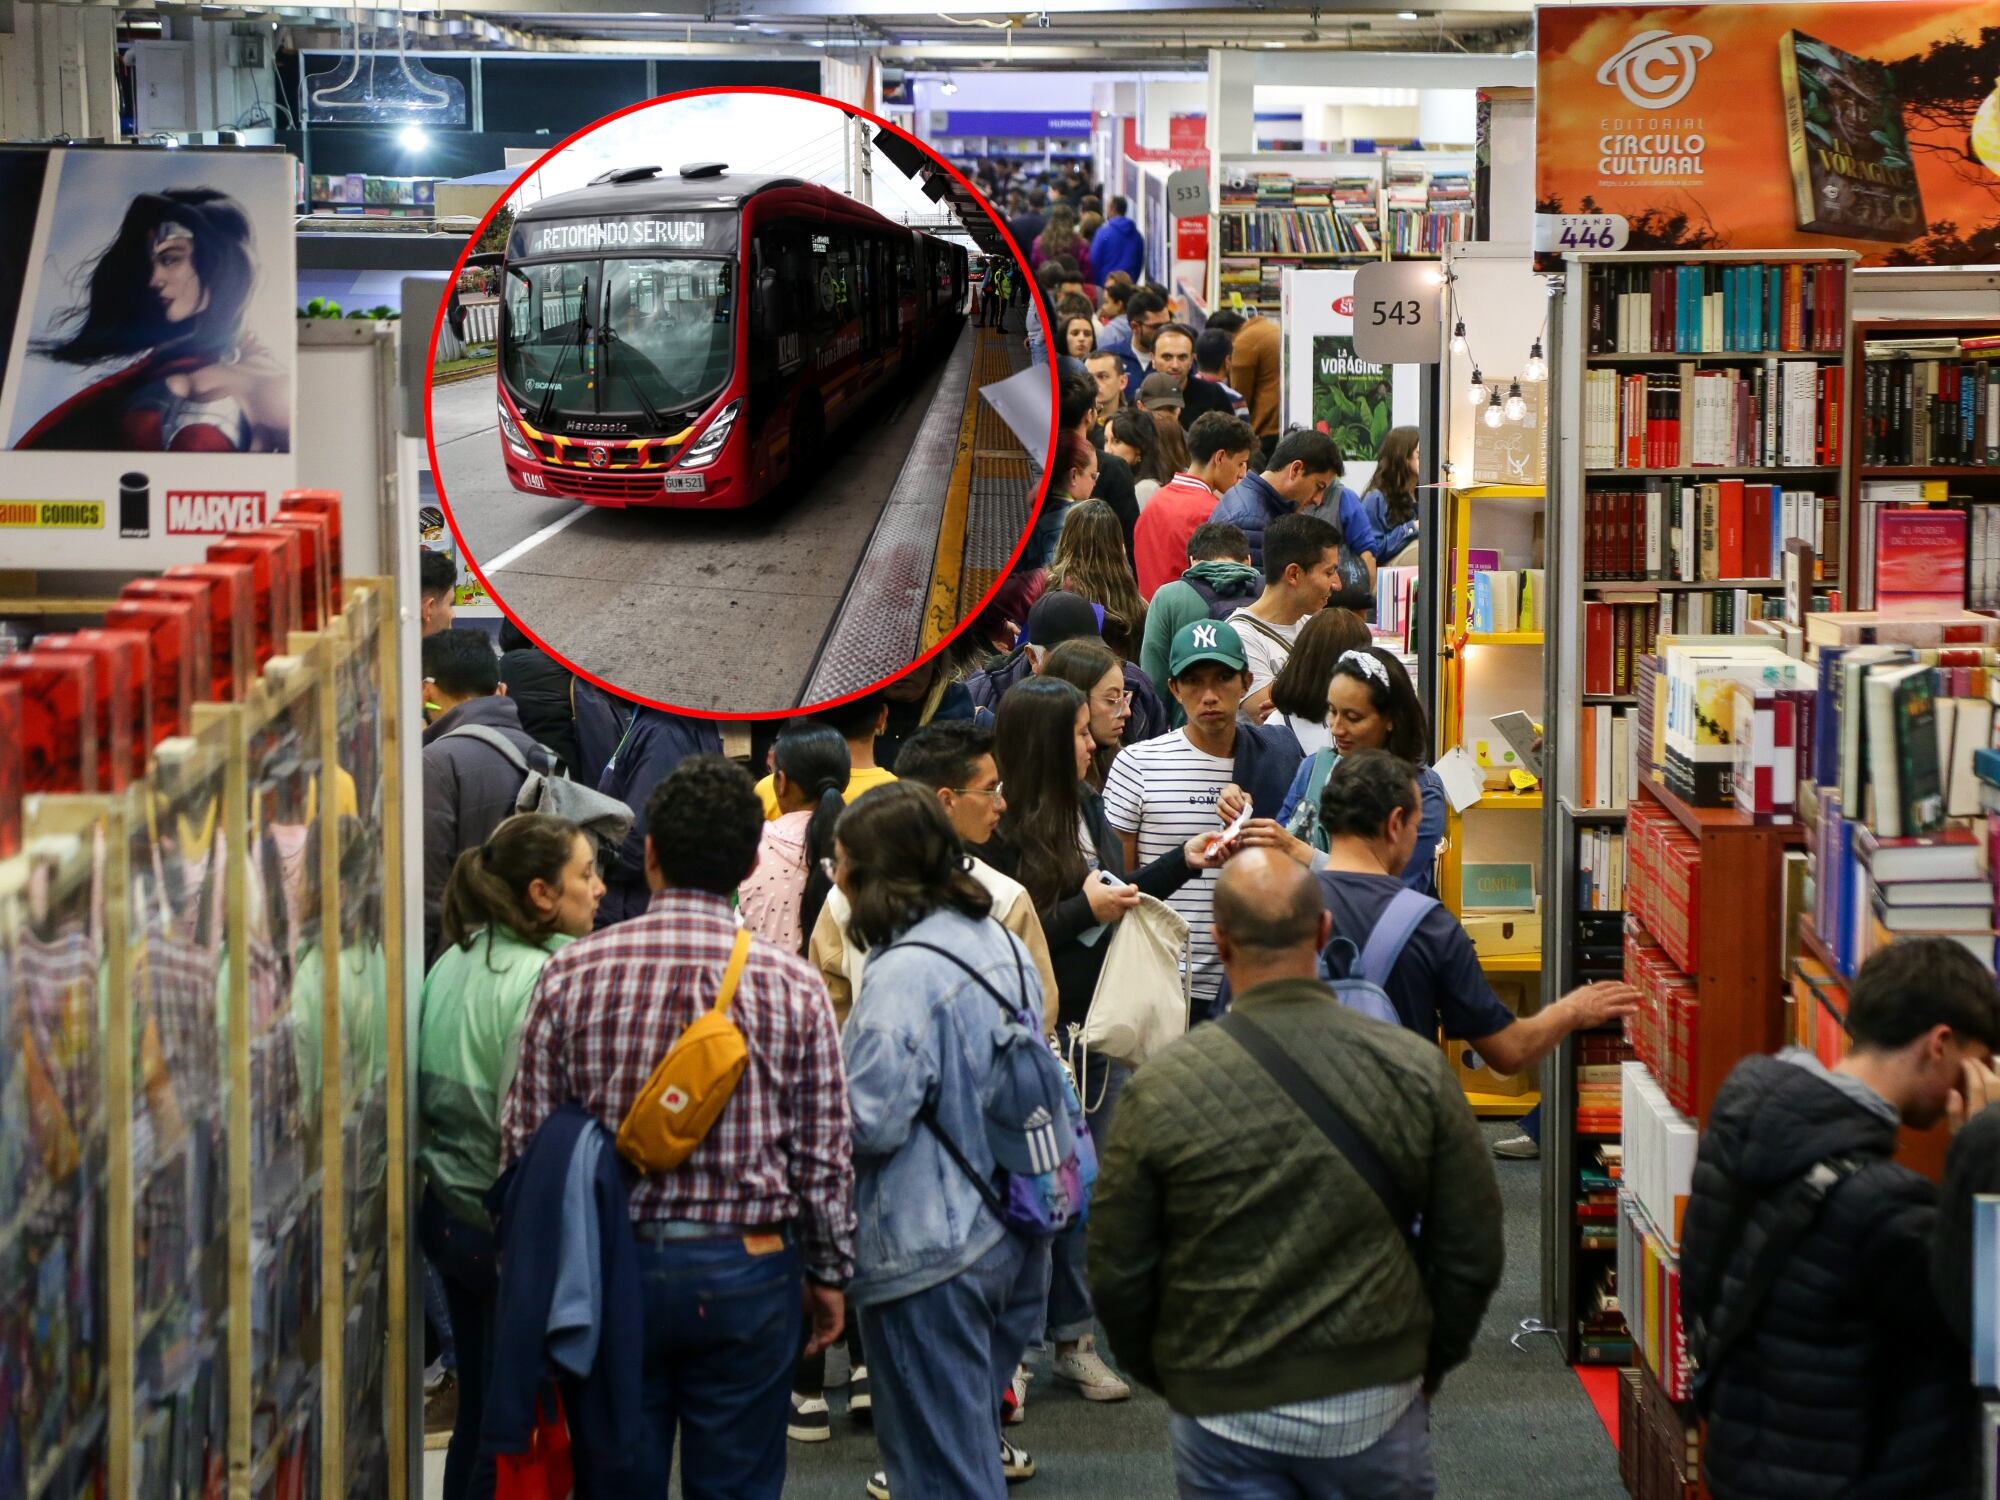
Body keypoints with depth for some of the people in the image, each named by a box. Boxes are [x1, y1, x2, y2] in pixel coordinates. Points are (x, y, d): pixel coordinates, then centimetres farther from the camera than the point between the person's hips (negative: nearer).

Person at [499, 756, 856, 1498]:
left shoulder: (570, 973, -5)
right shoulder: (791, 984, -7)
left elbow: (524, 1139, -2)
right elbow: (825, 1157, -4)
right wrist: (829, 1274, 10)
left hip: (609, 1268, 1)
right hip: (744, 1270, -1)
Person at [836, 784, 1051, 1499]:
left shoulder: (904, 975, -23)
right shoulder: (1000, 942, 5)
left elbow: (870, 1123, -25)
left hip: (932, 1257, -8)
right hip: (1013, 1234, 8)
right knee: (973, 1423, 23)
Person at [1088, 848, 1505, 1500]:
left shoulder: (1159, 1090, -11)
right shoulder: (1417, 1070, -7)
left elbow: (1118, 1275, -4)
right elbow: (1472, 1252, 0)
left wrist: (1165, 1377, 14)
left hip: (1222, 1414, -1)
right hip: (1377, 1406, 1)